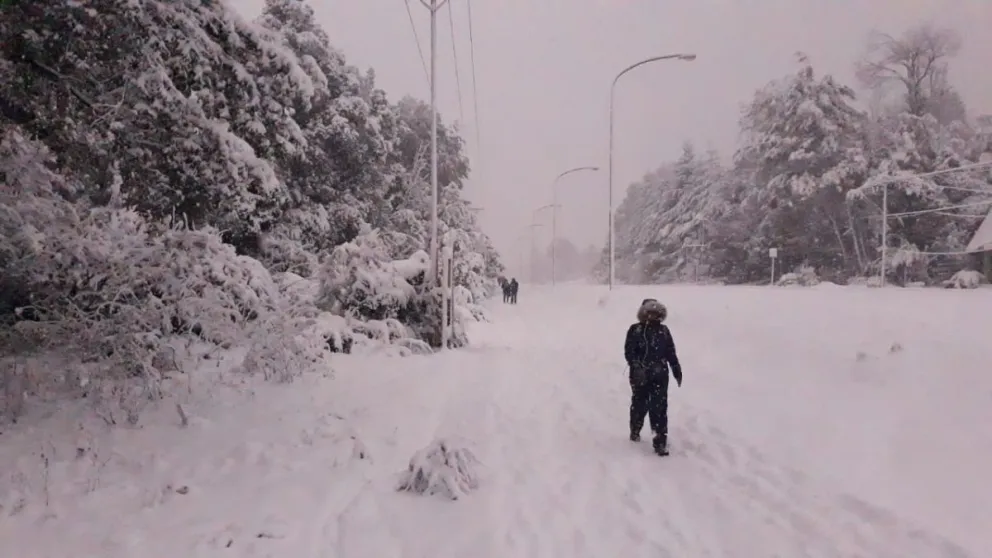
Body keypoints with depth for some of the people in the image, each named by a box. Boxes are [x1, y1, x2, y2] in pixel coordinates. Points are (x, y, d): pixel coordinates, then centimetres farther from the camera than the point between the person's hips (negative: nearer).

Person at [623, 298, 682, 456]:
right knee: (639, 405, 14)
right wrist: (637, 368, -24)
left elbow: (671, 353, 9)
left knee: (659, 408, -4)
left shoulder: (664, 330, 3)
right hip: (640, 377, -1)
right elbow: (629, 352, -11)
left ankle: (661, 441, 1)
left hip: (660, 377, 1)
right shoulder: (635, 330, -6)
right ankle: (635, 430, 39)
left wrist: (677, 370, 7)